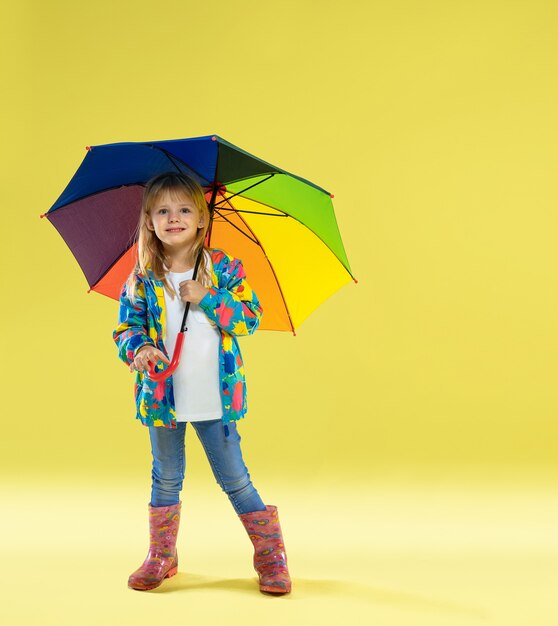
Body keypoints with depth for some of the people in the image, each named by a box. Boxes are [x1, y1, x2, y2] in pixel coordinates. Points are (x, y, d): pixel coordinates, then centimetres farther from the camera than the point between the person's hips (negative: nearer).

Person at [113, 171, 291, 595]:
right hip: (163, 396, 2)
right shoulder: (142, 280, 0)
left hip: (215, 396, -2)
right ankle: (162, 556, 32)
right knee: (166, 479, 16)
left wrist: (208, 299, -18)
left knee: (233, 477, 5)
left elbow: (250, 318, -7)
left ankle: (270, 554, 19)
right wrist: (139, 349, -18)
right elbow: (126, 326, 3)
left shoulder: (223, 268, -3)